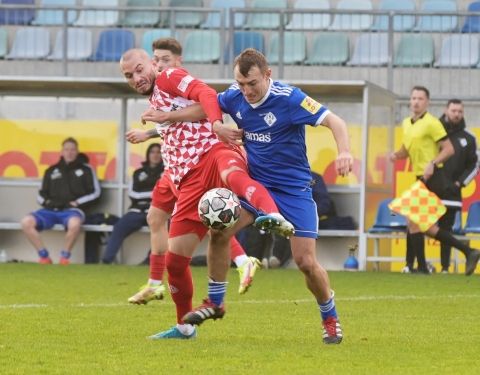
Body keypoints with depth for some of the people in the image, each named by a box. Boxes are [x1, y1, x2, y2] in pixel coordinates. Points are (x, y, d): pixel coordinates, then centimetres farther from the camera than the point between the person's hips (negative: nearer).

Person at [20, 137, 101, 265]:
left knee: (75, 223, -42)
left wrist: (78, 202, -5)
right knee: (26, 222, -25)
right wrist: (46, 201, 0)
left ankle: (65, 257, -20)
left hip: (71, 210, -3)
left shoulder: (85, 169, 11)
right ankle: (44, 257, -13)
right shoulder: (52, 171, 19)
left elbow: (95, 192, 7)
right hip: (51, 209, 4)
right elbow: (41, 194, 22)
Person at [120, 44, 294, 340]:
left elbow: (205, 93, -13)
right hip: (189, 180, 8)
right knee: (174, 259, 5)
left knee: (231, 174, -46)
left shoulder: (169, 79, 7)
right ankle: (185, 326, 25)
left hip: (214, 152, -8)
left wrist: (216, 123, -31)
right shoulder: (155, 103, 31)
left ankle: (275, 217, -75)